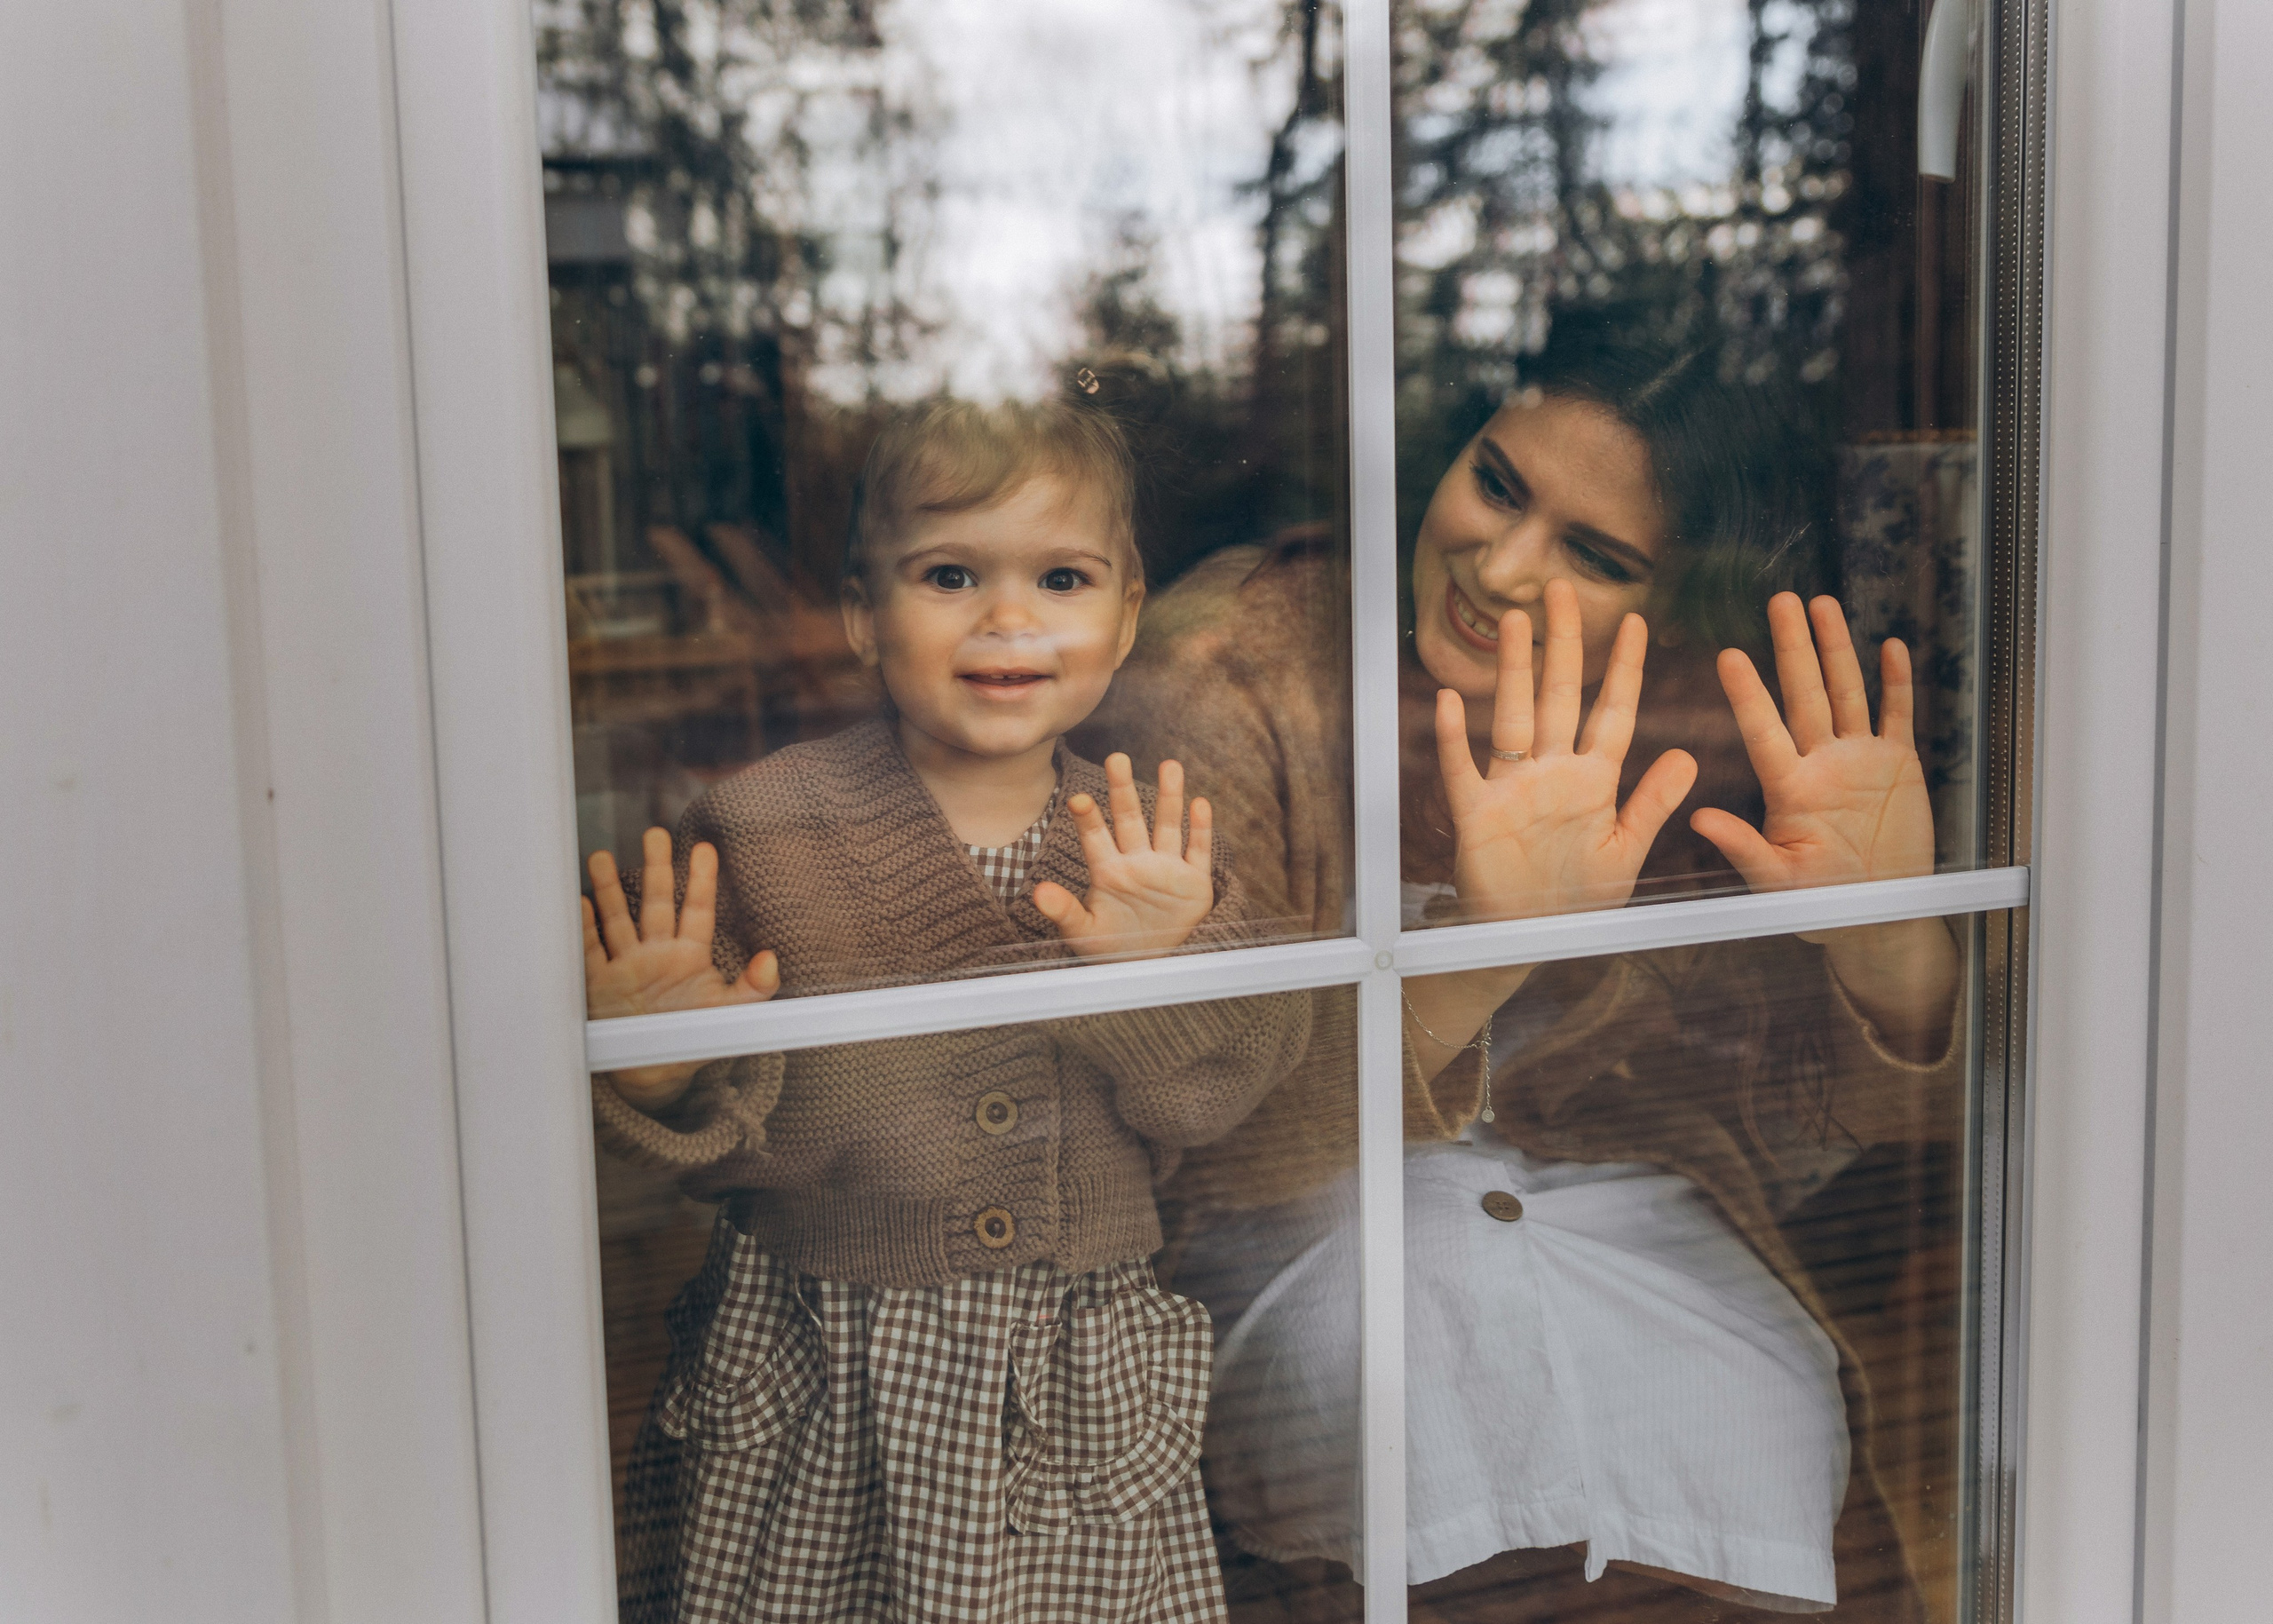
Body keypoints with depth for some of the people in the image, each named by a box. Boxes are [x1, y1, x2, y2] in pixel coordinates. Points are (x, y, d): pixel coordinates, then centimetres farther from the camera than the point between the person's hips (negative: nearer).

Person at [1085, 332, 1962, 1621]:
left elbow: (1818, 1124, -1)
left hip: (1650, 1226, 4)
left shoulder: (1710, 729, -2)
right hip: (1315, 1256, -3)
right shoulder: (1236, 677, -13)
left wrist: (1887, 942, -23)